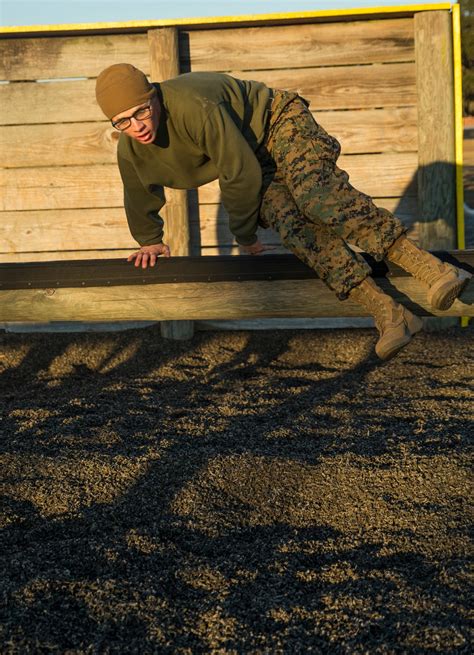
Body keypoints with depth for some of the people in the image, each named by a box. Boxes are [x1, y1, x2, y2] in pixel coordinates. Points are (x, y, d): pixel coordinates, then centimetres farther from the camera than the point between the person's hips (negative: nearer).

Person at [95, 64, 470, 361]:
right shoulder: (130, 151, -11)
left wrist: (244, 236, -13)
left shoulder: (195, 107, -35)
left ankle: (429, 267, -38)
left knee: (316, 196, -33)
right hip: (259, 168, 6)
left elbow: (241, 175, -27)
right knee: (293, 225, -21)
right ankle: (388, 315, -34)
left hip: (279, 126, -6)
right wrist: (150, 242, 26)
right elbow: (140, 198, 13)